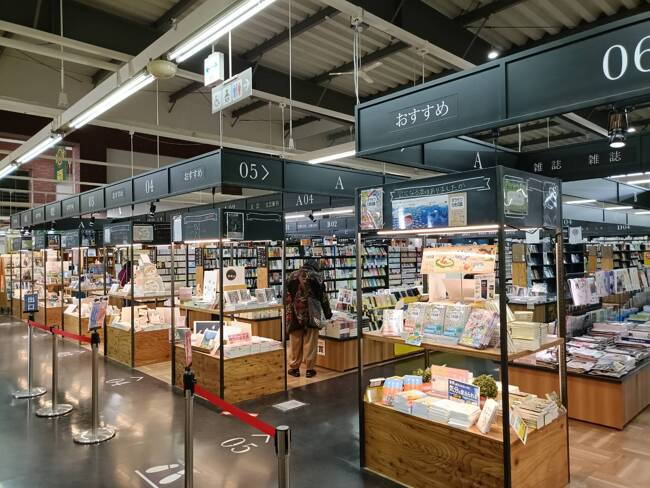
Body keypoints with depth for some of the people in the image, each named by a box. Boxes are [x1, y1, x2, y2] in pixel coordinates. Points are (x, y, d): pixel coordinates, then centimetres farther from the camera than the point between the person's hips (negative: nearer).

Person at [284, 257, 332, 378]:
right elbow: (323, 296, 0)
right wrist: (327, 312, 8)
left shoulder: (292, 275, 11)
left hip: (294, 314, 3)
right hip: (311, 313, -3)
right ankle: (309, 369, 7)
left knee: (295, 342, 9)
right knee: (310, 342, 3)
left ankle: (294, 368, 15)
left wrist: (287, 313, 18)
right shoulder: (316, 276, 0)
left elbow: (286, 296, 12)